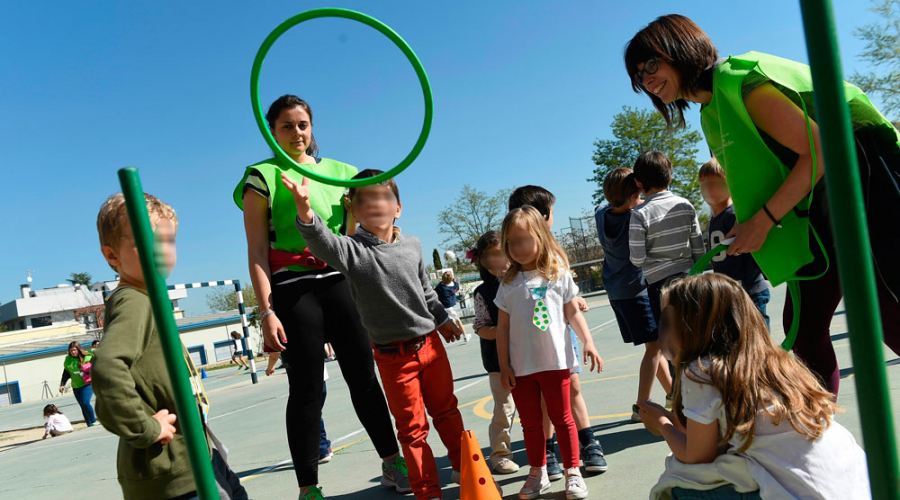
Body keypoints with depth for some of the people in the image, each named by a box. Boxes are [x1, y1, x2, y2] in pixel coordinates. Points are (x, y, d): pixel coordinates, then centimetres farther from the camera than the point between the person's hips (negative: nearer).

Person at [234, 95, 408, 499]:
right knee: (307, 390, 0)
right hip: (292, 288, -4)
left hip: (338, 280, 4)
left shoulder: (338, 171, 15)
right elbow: (257, 252, -4)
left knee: (364, 375, 8)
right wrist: (267, 312, -11)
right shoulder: (262, 177, 2)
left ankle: (394, 465, 21)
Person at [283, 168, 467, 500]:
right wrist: (306, 214, -56)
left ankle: (464, 468, 41)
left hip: (430, 343, 4)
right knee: (412, 427, 7)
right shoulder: (353, 250, -14)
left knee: (446, 410, 20)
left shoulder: (412, 245, 0)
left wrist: (442, 319, 25)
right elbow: (324, 243, -37)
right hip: (393, 355, -4)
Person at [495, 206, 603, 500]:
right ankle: (538, 474, 27)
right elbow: (503, 326, 4)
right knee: (530, 423, 13)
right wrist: (504, 365, 1)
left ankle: (573, 473, 22)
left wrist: (588, 342, -5)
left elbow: (572, 313, 5)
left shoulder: (558, 274, 0)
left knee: (562, 418, 9)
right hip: (521, 366, 2)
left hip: (555, 361, -2)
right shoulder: (508, 284, 2)